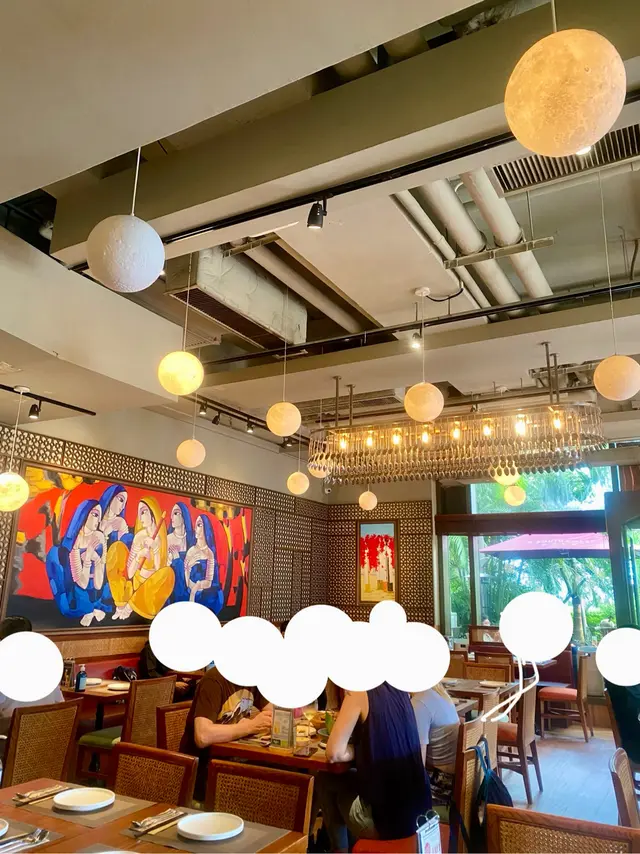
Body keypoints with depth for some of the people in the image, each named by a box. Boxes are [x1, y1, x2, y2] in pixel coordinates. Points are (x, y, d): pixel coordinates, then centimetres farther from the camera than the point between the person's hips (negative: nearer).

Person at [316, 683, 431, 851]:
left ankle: (340, 848, 32)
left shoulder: (359, 692, -13)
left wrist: (355, 751, 1)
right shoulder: (399, 689, 6)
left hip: (384, 818, -6)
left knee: (323, 780, 21)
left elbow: (334, 753, -16)